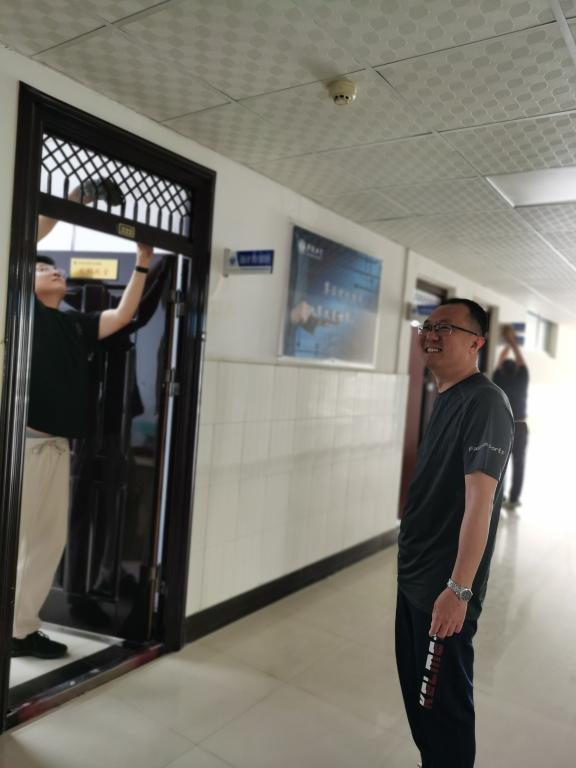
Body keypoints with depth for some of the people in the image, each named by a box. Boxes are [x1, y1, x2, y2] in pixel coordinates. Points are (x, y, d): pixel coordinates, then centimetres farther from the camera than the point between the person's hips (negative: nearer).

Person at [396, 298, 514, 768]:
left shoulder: (484, 402, -19)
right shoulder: (446, 398, 9)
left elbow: (479, 502, -24)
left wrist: (459, 589, -25)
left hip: (445, 587, -9)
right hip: (415, 575, 9)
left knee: (444, 702, 8)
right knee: (417, 690, 23)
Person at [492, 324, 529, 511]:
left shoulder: (498, 381, -1)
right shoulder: (522, 380, -2)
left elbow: (500, 362, 14)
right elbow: (521, 361, 8)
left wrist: (507, 344, 25)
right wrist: (513, 342, 14)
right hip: (519, 428, 0)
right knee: (518, 465, 4)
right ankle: (513, 500, 4)